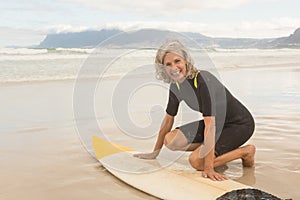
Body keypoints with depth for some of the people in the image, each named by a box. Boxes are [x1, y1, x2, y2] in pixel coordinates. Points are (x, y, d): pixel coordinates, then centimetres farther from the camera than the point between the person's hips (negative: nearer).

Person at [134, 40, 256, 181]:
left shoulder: (203, 80, -29)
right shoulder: (176, 86, -5)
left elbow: (210, 124, -34)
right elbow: (168, 119, 7)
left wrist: (208, 167, -37)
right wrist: (155, 152, 13)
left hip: (240, 124, -7)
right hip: (218, 123, 7)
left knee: (197, 161, -24)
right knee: (171, 140, -9)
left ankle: (245, 151, -4)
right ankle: (216, 149, 7)